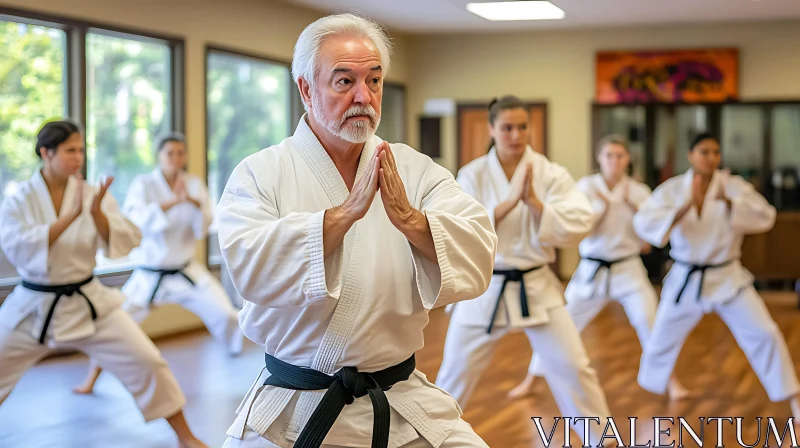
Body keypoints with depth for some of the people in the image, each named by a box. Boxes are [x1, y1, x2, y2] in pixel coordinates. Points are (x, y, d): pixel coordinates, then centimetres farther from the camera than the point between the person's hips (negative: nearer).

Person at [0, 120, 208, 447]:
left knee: (146, 361, -5)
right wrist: (70, 216, -27)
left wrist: (97, 214, -27)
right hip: (33, 308, -1)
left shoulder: (94, 195, -4)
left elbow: (124, 244, -9)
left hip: (88, 303, 1)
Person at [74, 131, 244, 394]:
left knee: (227, 316, -6)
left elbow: (202, 228, -6)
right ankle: (90, 381, 11)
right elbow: (136, 219, -26)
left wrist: (194, 201, -26)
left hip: (186, 271, 2)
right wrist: (173, 201, -36)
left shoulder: (194, 184, 1)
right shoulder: (143, 184, -8)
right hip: (149, 273, -2)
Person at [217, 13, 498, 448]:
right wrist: (345, 213, -31)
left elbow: (477, 256, -12)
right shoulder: (260, 174, -6)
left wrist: (409, 219, -30)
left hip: (402, 404, 2)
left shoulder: (414, 169, 0)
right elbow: (249, 266, -22)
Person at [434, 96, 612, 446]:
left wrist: (533, 201, -27)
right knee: (456, 372, 9)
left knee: (573, 368, 3)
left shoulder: (550, 174, -6)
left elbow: (579, 225, -16)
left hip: (536, 287, 0)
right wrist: (509, 201, -27)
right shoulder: (472, 175, -6)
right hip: (485, 287, 0)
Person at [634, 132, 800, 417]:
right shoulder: (672, 189, -9)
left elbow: (766, 217, -19)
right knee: (662, 339, 11)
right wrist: (686, 207, -35)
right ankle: (645, 397, 39)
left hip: (727, 278, 0)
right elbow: (643, 222, -23)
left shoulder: (733, 185, -8)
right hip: (686, 280, 0)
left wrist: (729, 202, -34)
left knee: (764, 334, -6)